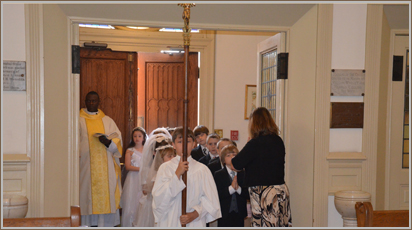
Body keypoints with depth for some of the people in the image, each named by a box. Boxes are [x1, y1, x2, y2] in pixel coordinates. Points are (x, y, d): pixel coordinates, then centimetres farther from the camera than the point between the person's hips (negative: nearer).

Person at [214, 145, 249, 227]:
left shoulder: (243, 174, 3)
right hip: (225, 215, -2)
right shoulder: (218, 174, -2)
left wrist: (238, 188, -18)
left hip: (239, 214, 2)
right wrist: (231, 188, -21)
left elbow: (249, 195, -3)